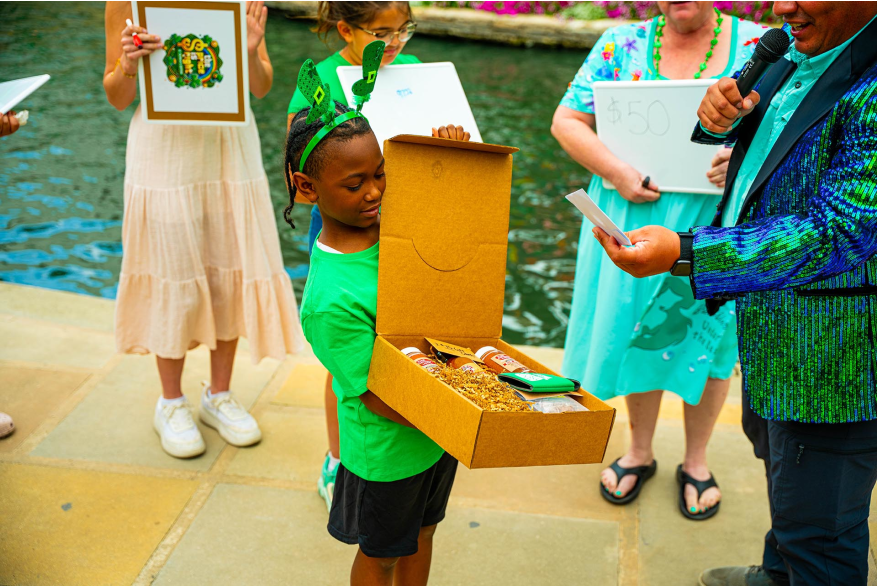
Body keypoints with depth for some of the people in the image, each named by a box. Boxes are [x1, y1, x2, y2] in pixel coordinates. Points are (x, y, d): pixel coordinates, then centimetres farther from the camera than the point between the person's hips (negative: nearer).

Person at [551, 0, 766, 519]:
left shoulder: (758, 46, -1)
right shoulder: (622, 45, 2)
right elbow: (567, 120, -1)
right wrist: (614, 171, -16)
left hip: (719, 225, -1)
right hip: (636, 219, 1)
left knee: (710, 334, 8)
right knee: (638, 331, 10)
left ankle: (697, 461, 30)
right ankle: (641, 452, 33)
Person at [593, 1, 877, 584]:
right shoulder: (799, 53, 4)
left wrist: (683, 253, -39)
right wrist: (720, 113, -10)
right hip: (772, 320, 10)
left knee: (817, 535, 3)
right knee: (774, 451, 31)